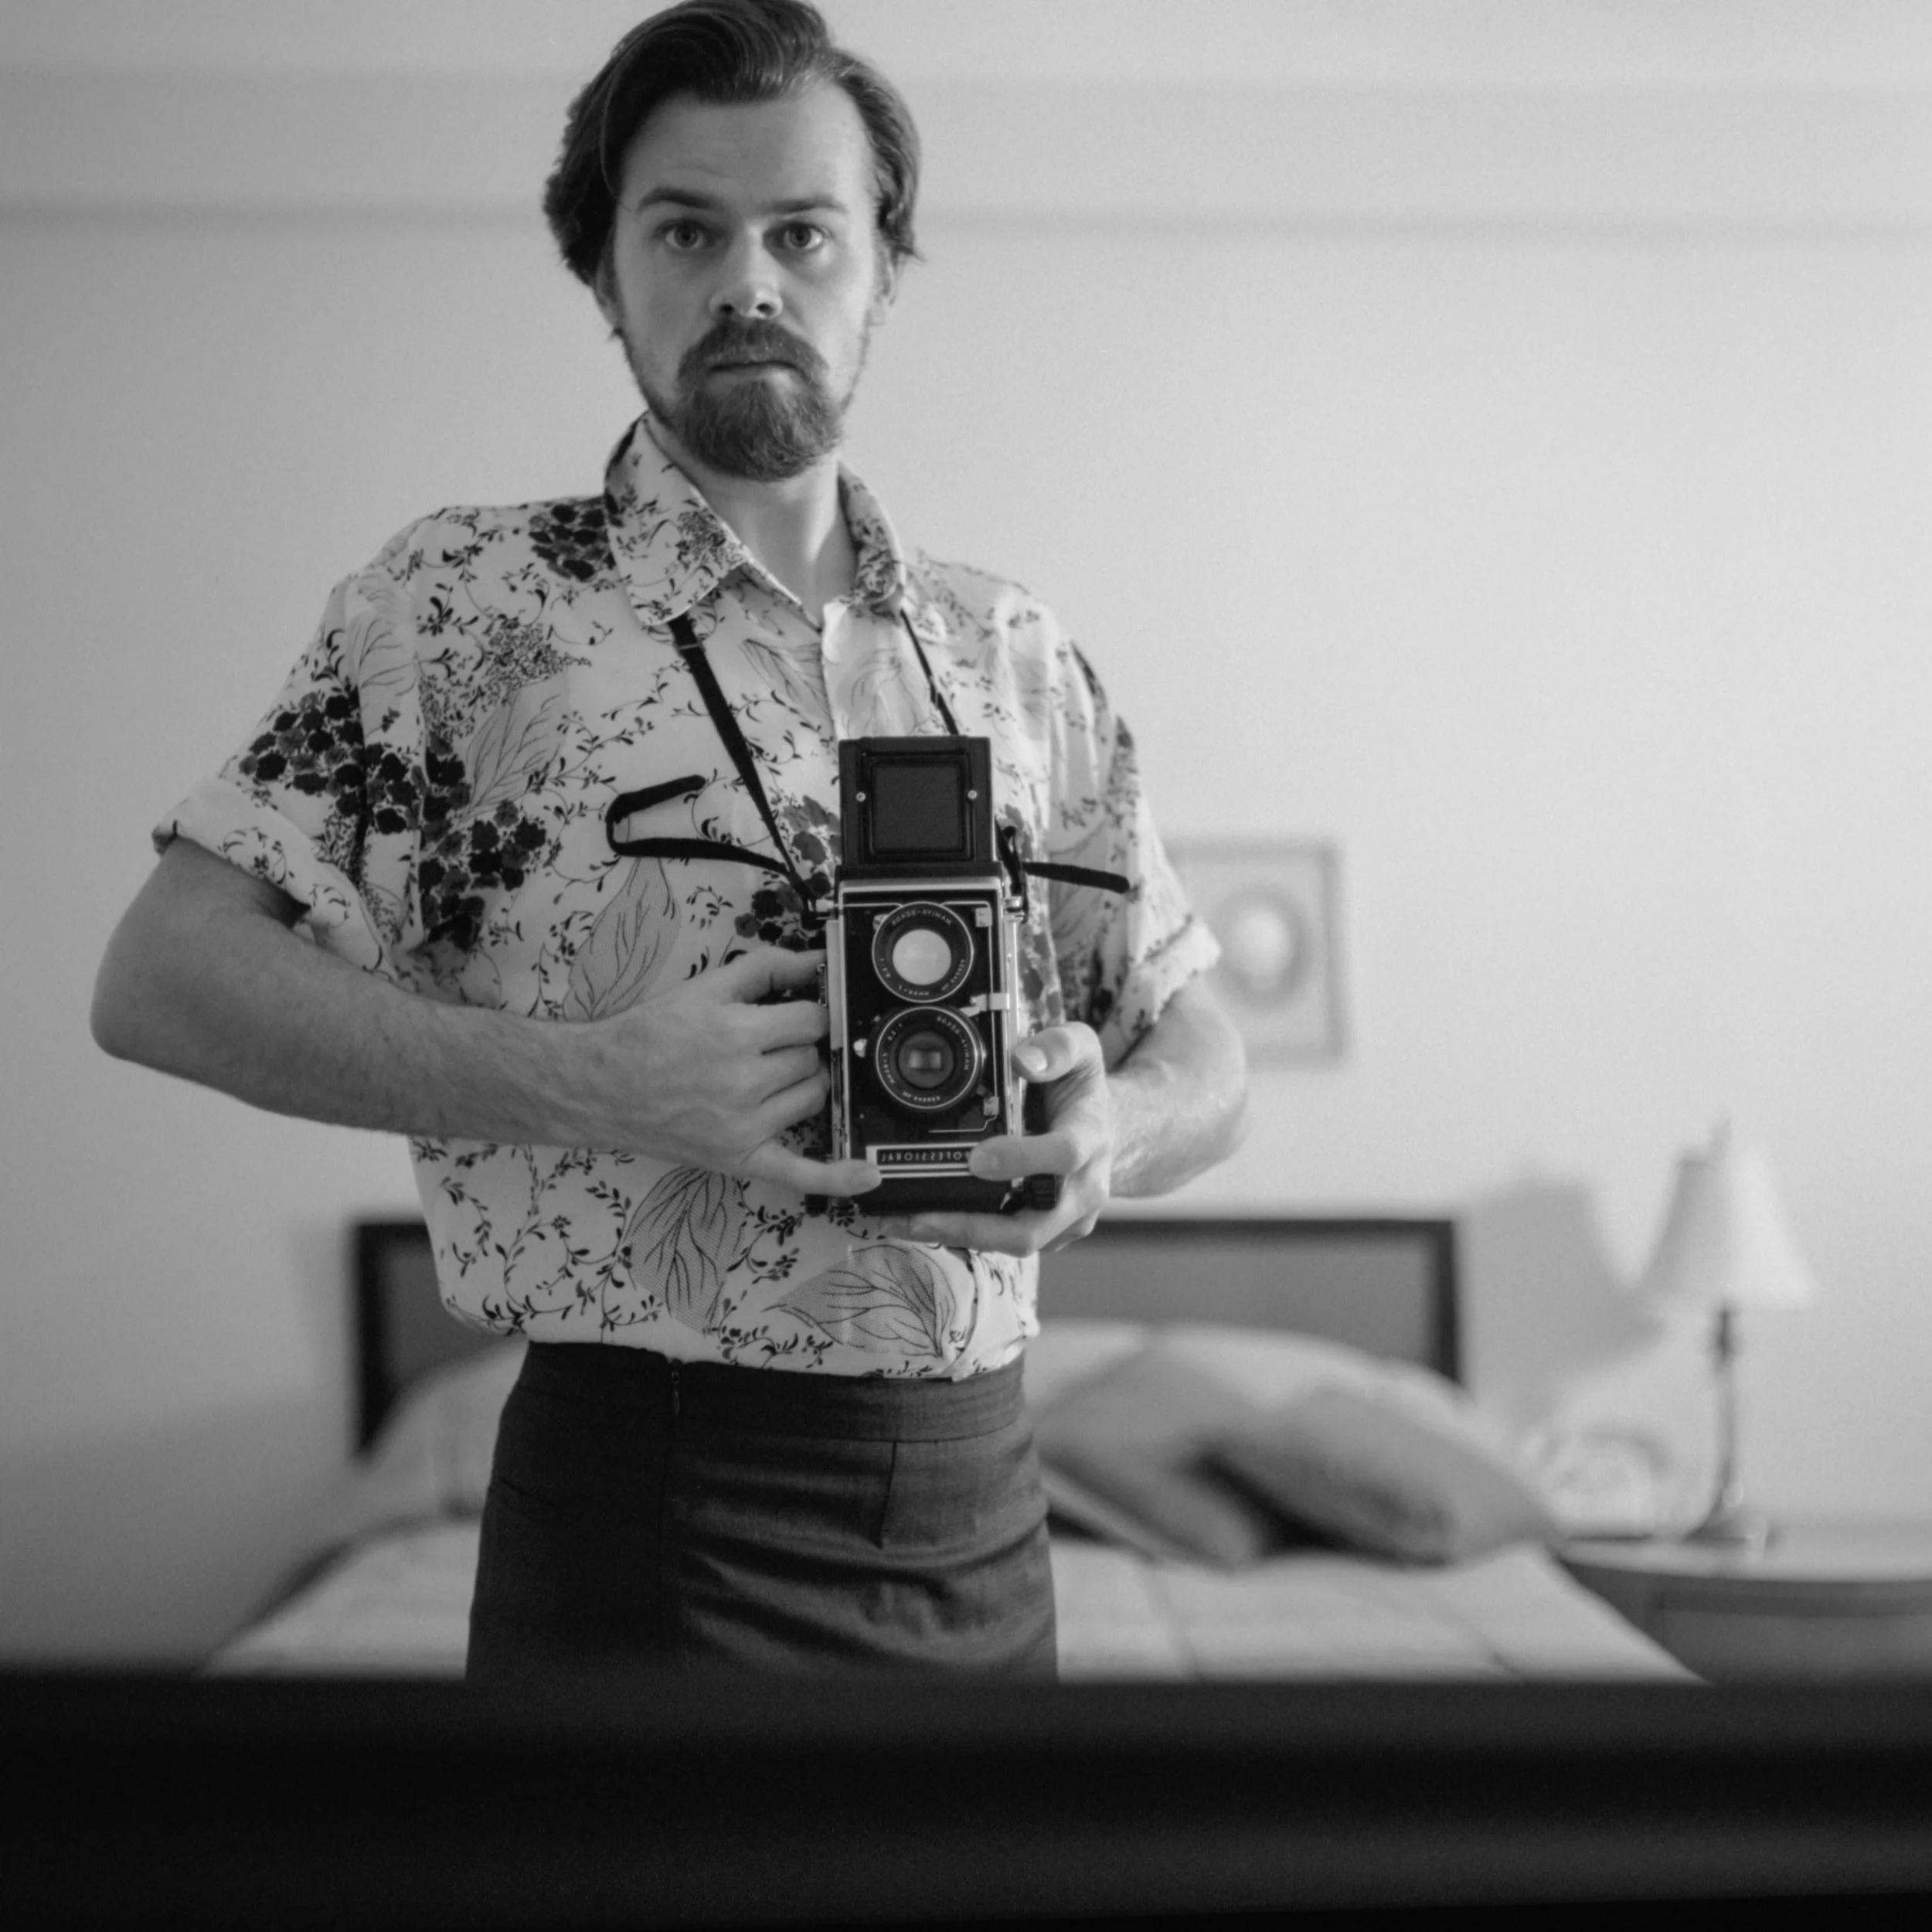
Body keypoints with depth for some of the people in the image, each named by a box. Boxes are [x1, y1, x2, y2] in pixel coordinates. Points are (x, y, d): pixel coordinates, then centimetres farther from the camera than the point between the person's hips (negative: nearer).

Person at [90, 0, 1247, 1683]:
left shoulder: (1012, 652, 9)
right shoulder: (475, 600, -3)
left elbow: (1203, 1058, 13)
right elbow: (162, 980, -9)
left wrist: (1112, 1131, -11)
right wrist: (590, 1084, -20)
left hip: (980, 1510, 5)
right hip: (655, 1527, -4)